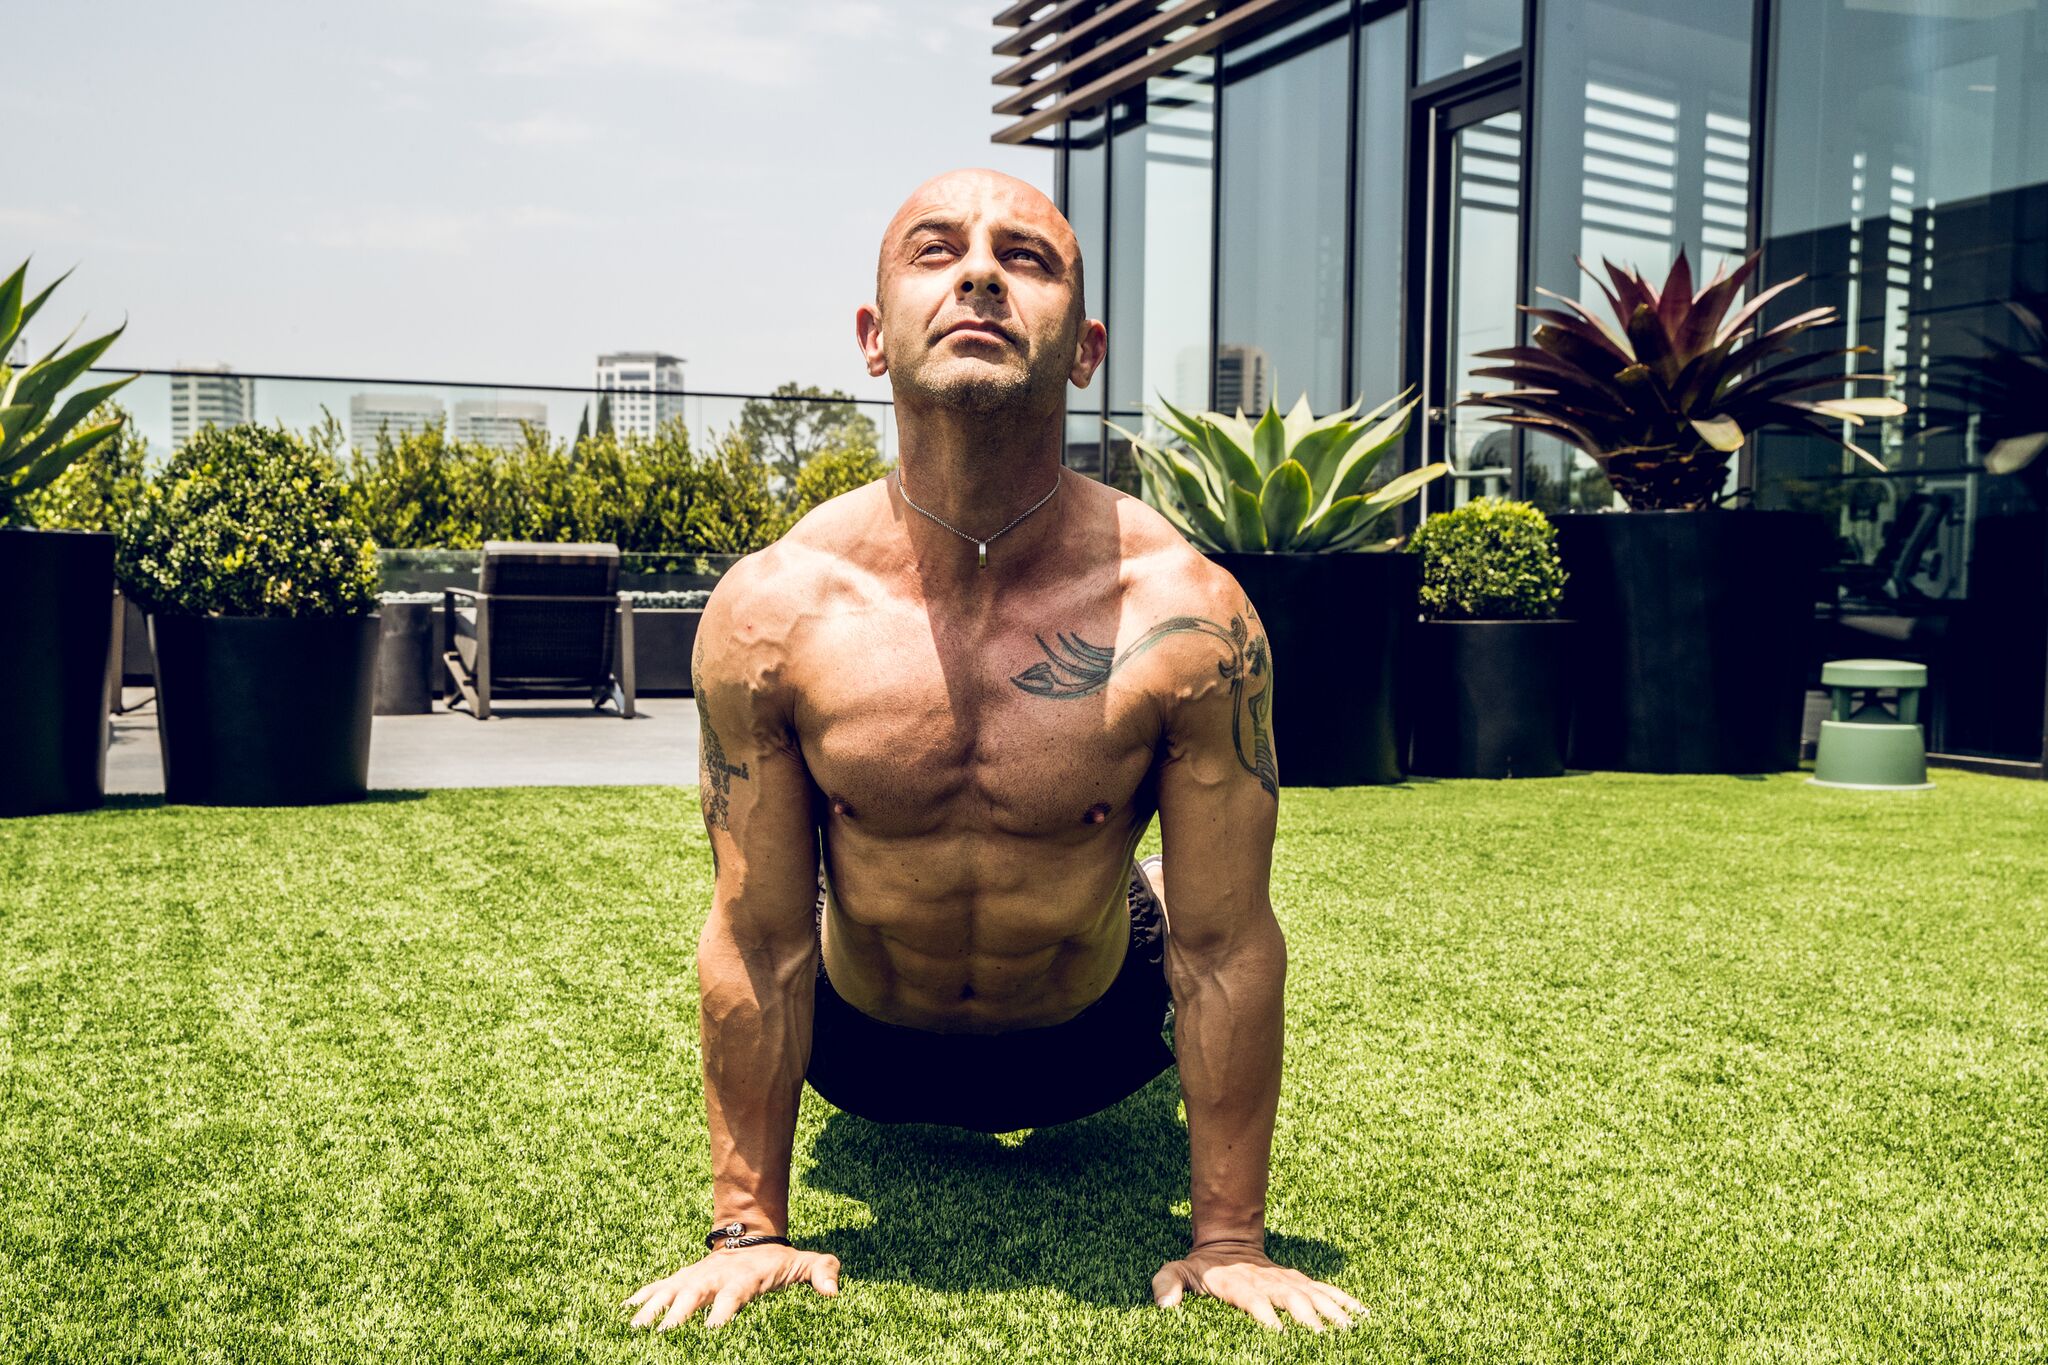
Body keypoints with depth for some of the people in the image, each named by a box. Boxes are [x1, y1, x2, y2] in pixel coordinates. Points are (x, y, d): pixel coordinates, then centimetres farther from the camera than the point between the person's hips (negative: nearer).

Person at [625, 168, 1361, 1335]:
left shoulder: (1187, 614, -32)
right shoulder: (770, 612, -28)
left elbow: (1227, 948, -23)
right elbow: (760, 944, -18)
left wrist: (1231, 1240, -15)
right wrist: (748, 1228, -11)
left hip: (1089, 1037, 0)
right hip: (865, 1044, 1)